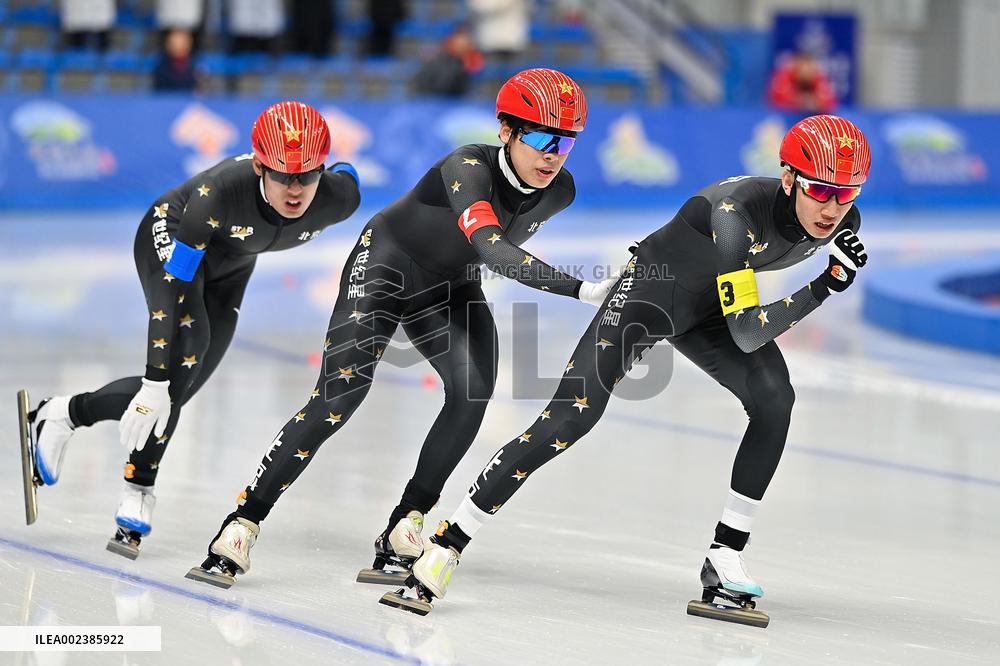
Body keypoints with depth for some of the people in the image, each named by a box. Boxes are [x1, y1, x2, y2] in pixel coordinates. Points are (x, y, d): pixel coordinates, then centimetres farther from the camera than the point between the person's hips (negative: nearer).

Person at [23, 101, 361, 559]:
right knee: (187, 344, -28)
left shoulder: (339, 198, -32)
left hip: (229, 266, 5)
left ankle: (61, 415, 23)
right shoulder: (223, 190, -42)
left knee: (175, 388, 0)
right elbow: (175, 286, -41)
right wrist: (155, 384, -45)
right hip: (171, 238, -5)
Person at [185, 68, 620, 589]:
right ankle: (241, 528, -15)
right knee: (341, 393, -21)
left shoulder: (559, 191, -13)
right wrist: (582, 290, -56)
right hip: (387, 265, -5)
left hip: (449, 289, 6)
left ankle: (402, 530, -13)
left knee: (474, 389, -22)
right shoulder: (468, 167, -33)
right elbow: (491, 248, -49)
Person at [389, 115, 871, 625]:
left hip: (709, 307, 6)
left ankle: (724, 560, -8)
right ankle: (446, 545, -14)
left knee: (774, 399, -17)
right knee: (571, 418, -18)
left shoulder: (842, 221, -17)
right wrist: (824, 287, -41)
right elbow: (746, 334, -39)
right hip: (649, 291, -6)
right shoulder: (738, 210, -38)